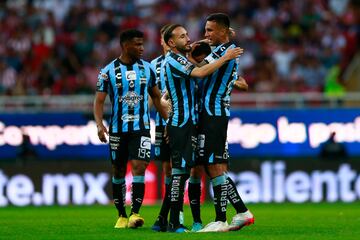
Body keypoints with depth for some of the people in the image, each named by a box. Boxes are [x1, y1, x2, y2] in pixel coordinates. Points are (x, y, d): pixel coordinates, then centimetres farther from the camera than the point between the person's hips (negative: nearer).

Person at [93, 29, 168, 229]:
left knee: (139, 167, -15)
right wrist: (99, 124, -19)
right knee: (118, 172, 7)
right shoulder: (109, 71, -2)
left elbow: (156, 97, 15)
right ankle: (122, 216, 17)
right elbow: (99, 100, -4)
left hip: (141, 128, 0)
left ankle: (135, 214, -18)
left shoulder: (147, 68, 5)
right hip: (118, 130, 0)